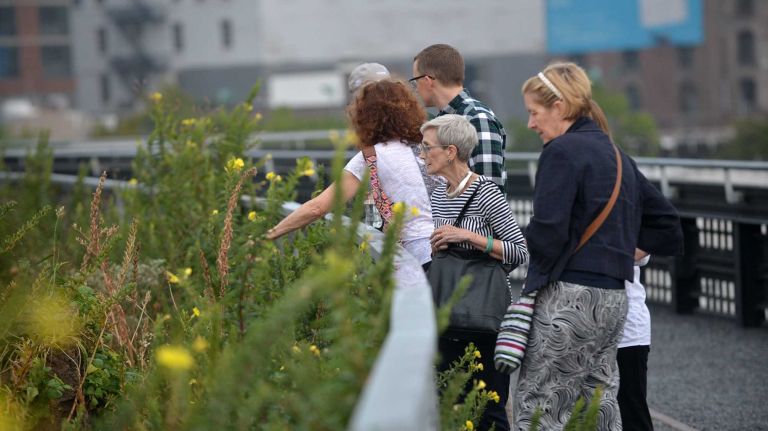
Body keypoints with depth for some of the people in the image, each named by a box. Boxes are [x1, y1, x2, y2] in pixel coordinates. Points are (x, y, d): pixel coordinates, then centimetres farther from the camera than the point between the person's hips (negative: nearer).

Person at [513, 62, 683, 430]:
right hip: (614, 299, 9)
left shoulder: (562, 151, -9)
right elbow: (669, 230, 21)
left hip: (570, 296, -9)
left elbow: (547, 232, -18)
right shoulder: (619, 157, 17)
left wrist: (527, 238, 3)